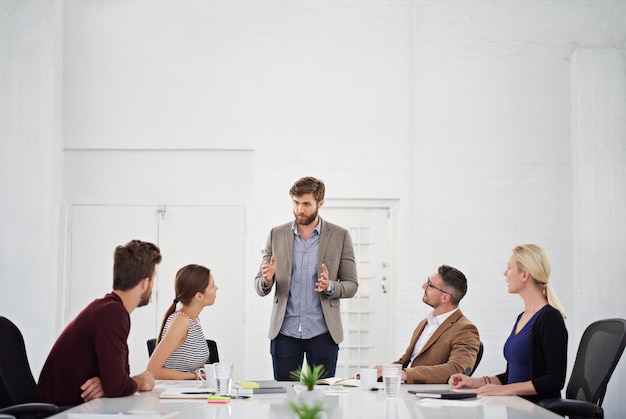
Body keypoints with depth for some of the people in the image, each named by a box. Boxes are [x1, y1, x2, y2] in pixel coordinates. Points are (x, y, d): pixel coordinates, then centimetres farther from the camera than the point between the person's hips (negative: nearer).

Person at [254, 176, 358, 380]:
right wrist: (266, 280, -17)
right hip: (285, 332, 1)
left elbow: (351, 285, 3)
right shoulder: (277, 235, 6)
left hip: (322, 333, -1)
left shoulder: (340, 236, 2)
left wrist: (330, 286, -17)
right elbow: (260, 287, 7)